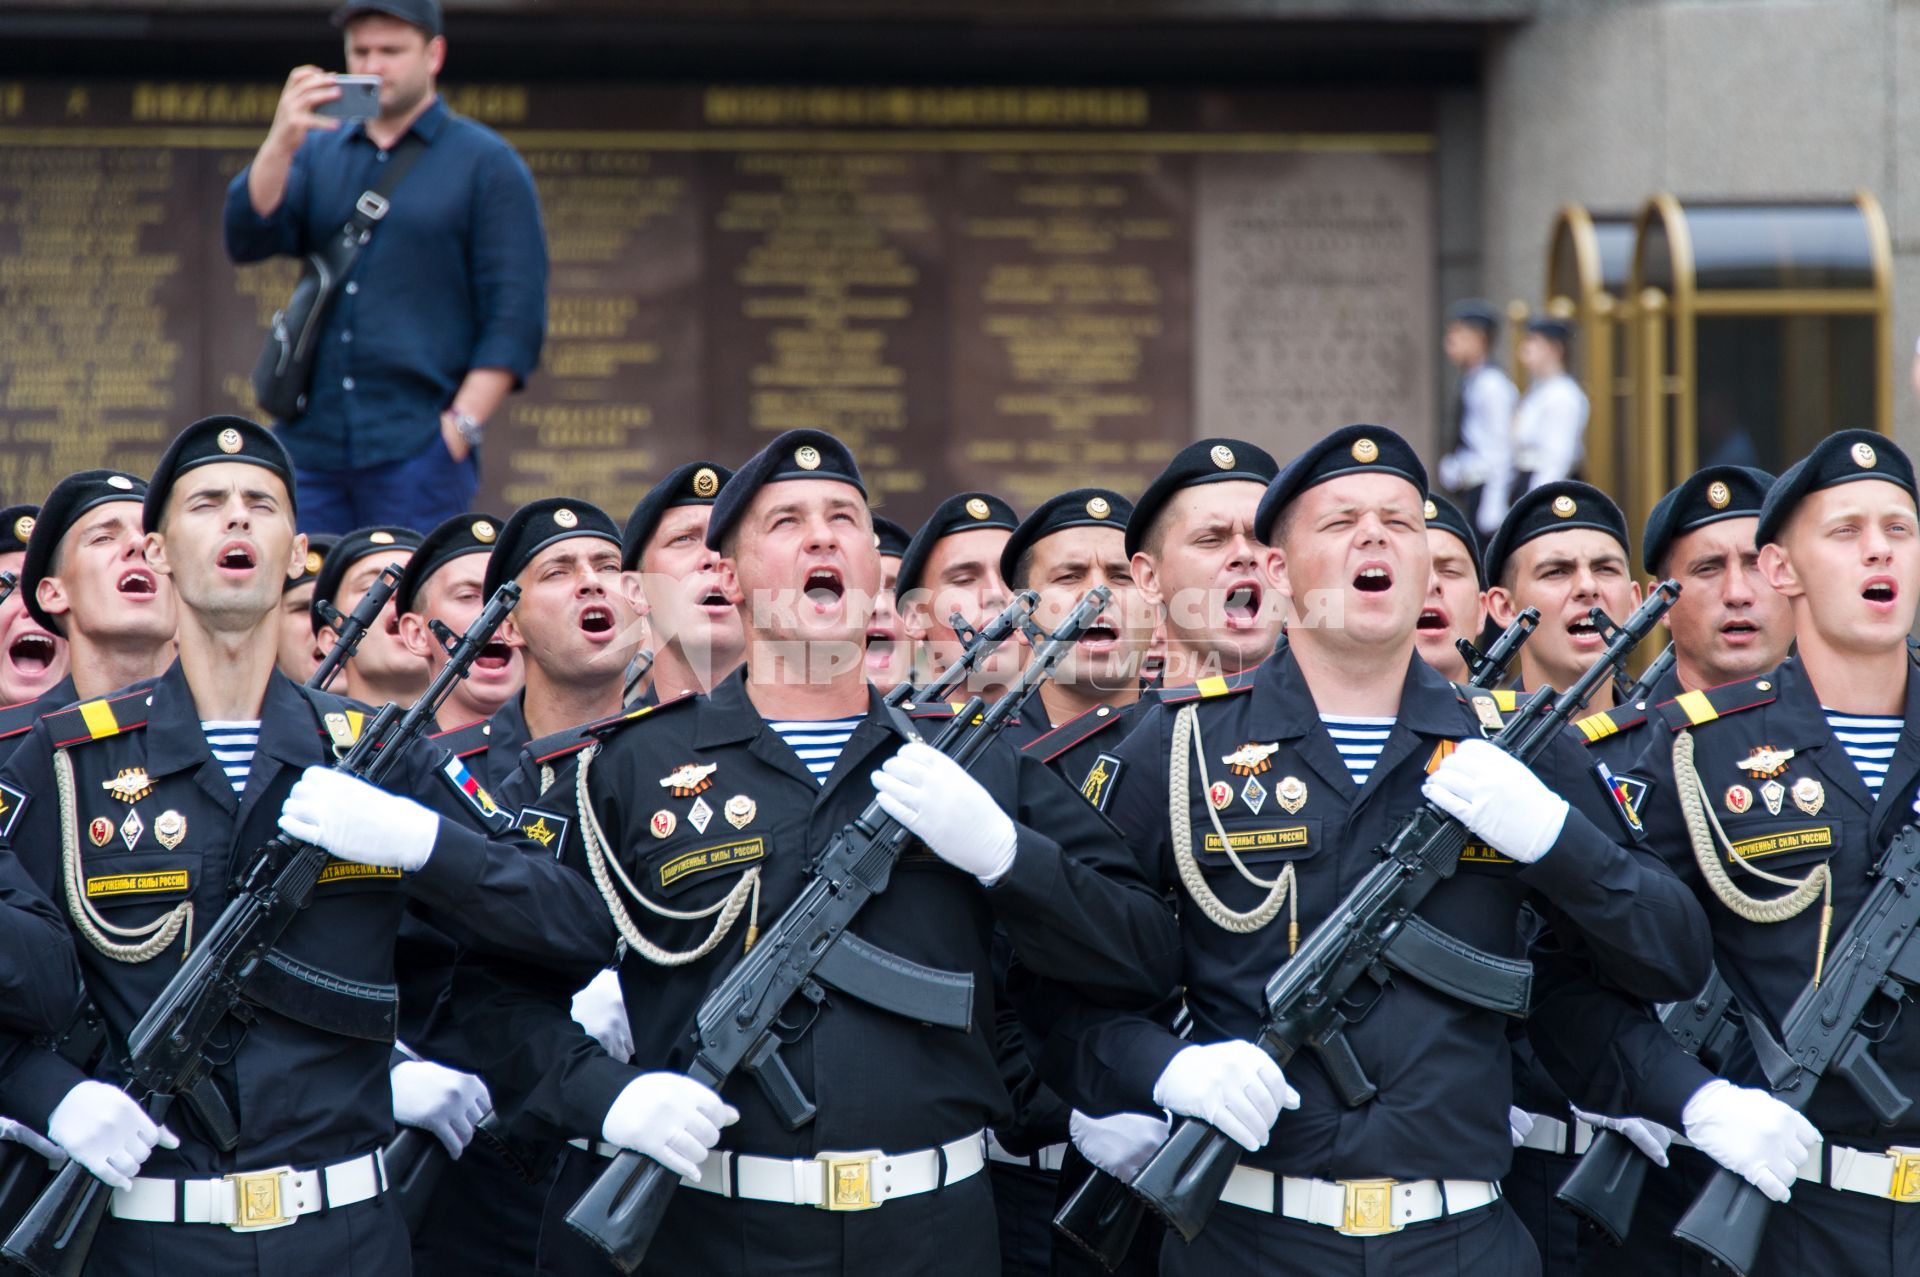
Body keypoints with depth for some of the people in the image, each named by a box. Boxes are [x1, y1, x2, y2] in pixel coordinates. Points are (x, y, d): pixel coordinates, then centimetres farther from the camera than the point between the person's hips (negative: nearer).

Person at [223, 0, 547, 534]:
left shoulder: (487, 163, 4)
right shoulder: (316, 152, 17)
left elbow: (516, 315, -2)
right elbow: (247, 240, 2)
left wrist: (460, 426, -11)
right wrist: (281, 142, -13)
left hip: (417, 454, -4)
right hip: (308, 444, 4)